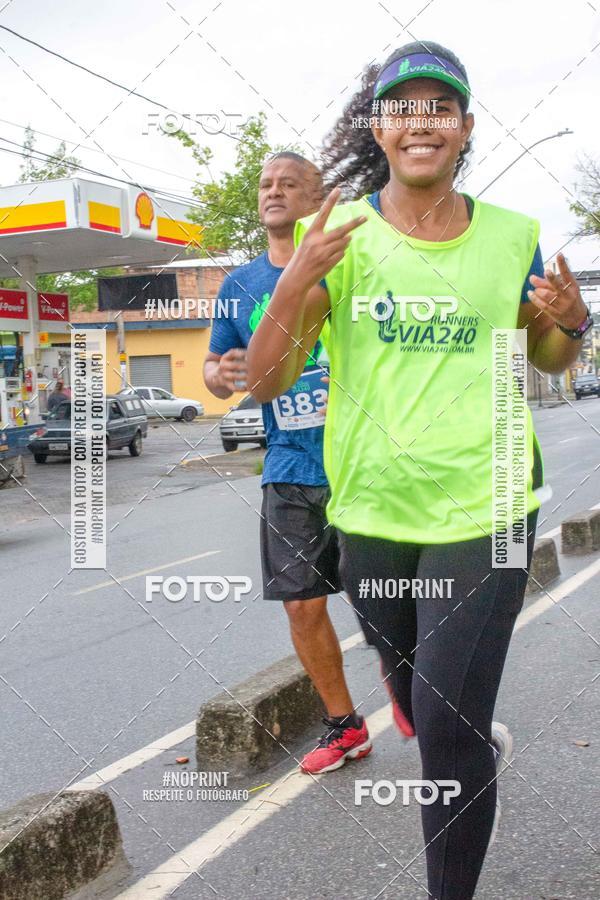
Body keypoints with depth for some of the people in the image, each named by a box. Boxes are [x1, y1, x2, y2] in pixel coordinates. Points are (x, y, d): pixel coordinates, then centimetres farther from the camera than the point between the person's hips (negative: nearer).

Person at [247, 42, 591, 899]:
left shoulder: (511, 236, 0)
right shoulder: (336, 234, -4)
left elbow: (550, 358, 15)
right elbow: (265, 383, -9)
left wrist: (571, 321, -8)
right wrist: (298, 281, -25)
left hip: (481, 509, -1)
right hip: (372, 513, 2)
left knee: (446, 729, -6)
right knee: (417, 705, 22)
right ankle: (485, 749, 57)